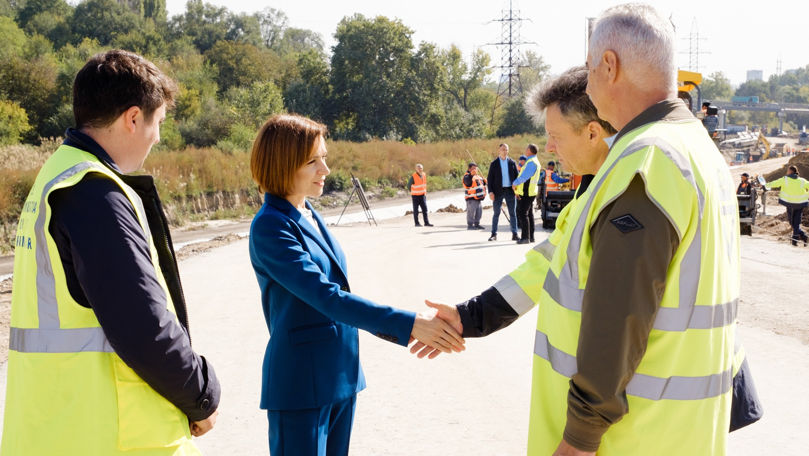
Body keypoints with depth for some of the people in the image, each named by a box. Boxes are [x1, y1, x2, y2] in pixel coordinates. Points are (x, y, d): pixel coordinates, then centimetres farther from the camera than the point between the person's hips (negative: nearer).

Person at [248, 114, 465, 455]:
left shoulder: (310, 216, 8)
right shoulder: (270, 227, -17)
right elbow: (325, 296, -25)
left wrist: (396, 328, 10)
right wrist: (408, 324, -28)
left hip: (341, 376, 8)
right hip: (301, 385, -8)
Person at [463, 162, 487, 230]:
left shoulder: (477, 176, 18)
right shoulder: (467, 176, -10)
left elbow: (482, 183, 30)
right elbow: (467, 182, -32)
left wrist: (484, 182, 8)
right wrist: (471, 174, -44)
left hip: (478, 198, 9)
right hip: (471, 199, -9)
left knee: (479, 212, 13)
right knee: (471, 212, -8)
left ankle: (477, 224, 23)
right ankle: (470, 225, -3)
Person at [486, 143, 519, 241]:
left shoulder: (512, 163, 8)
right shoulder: (494, 163, 3)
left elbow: (516, 176, 9)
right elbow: (489, 178, 1)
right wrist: (490, 192, -9)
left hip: (510, 191, 2)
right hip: (498, 192, -1)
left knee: (512, 213, 3)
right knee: (496, 213, 3)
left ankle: (514, 234, 7)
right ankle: (494, 234, 9)